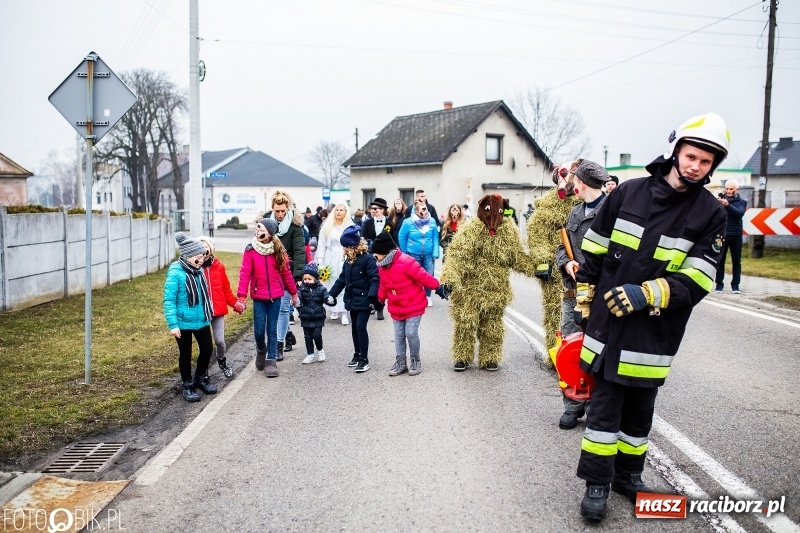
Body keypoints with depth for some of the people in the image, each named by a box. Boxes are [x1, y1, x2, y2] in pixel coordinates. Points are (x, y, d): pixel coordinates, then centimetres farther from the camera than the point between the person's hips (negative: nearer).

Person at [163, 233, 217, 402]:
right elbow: (169, 300, -18)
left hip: (202, 320, 6)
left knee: (207, 349, 14)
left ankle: (201, 378, 37)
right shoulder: (175, 273, -19)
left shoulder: (199, 270, 0)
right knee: (185, 355, 11)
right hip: (184, 323, -6)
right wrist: (173, 324, -21)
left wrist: (208, 314, 16)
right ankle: (188, 386, 28)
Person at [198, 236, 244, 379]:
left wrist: (235, 303, -1)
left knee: (220, 341, 4)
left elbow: (226, 289, 7)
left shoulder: (219, 267, 1)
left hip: (218, 311, 2)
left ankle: (222, 362, 32)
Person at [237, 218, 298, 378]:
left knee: (272, 329, 5)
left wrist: (293, 293, 12)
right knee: (259, 330, 2)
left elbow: (286, 273, 7)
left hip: (275, 296, 1)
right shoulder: (250, 251, -7)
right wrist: (242, 297, -15)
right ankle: (261, 350, 33)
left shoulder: (278, 251, -1)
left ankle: (271, 361, 14)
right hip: (258, 297, -1)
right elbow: (244, 274, -9)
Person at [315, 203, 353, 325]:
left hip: (344, 260, -2)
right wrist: (320, 260, -2)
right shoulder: (327, 227, 7)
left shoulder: (351, 227, 2)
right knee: (331, 285, 4)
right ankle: (334, 310, 14)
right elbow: (321, 244, 6)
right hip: (330, 260, 2)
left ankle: (344, 313, -8)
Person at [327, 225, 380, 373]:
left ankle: (364, 359, -3)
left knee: (361, 326, -10)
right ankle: (357, 354, 28)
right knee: (354, 327, 15)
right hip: (352, 300, 8)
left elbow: (375, 279, -20)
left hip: (364, 300, -8)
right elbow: (342, 279, 18)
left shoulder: (368, 259, -15)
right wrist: (332, 294, 16)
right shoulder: (348, 261, 10)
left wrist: (372, 297, -29)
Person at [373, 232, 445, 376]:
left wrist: (437, 288, -18)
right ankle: (401, 363, 19)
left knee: (411, 333, -8)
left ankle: (415, 360, 13)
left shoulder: (406, 263, -25)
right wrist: (380, 299, 26)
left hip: (413, 305, -7)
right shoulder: (382, 266, 1)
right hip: (396, 308, 7)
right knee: (399, 335, 9)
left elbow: (423, 277, -22)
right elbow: (383, 285, 17)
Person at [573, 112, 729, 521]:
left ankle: (627, 475, 32)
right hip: (607, 320, 0)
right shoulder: (628, 192, -1)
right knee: (604, 404, 4)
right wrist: (584, 299, 10)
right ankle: (597, 483, 15)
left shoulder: (711, 214, -4)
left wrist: (648, 294, -24)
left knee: (639, 408, 14)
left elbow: (697, 281, -11)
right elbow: (594, 250, 7)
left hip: (654, 330, 0)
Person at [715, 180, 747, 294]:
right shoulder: (721, 200, 5)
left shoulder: (742, 202, 4)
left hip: (735, 235, 0)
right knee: (720, 260, 0)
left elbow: (739, 213, -15)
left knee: (736, 261, 4)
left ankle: (735, 284, 10)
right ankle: (719, 284, 6)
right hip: (722, 234, 0)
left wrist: (728, 205, -31)